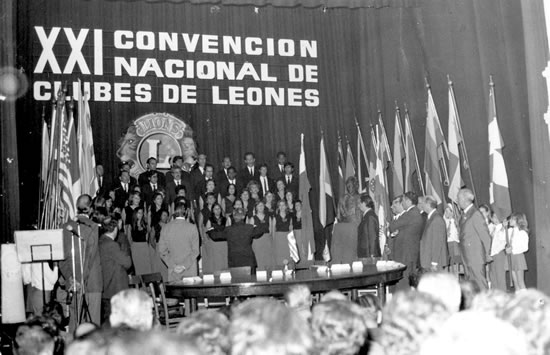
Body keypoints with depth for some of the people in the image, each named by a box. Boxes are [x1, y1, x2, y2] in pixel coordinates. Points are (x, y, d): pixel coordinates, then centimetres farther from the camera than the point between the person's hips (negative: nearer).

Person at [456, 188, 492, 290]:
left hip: (476, 257, -8)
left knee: (480, 283, -5)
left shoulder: (475, 214, -13)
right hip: (466, 257, 8)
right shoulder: (464, 214, 13)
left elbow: (485, 235, -12)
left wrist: (487, 255, -9)